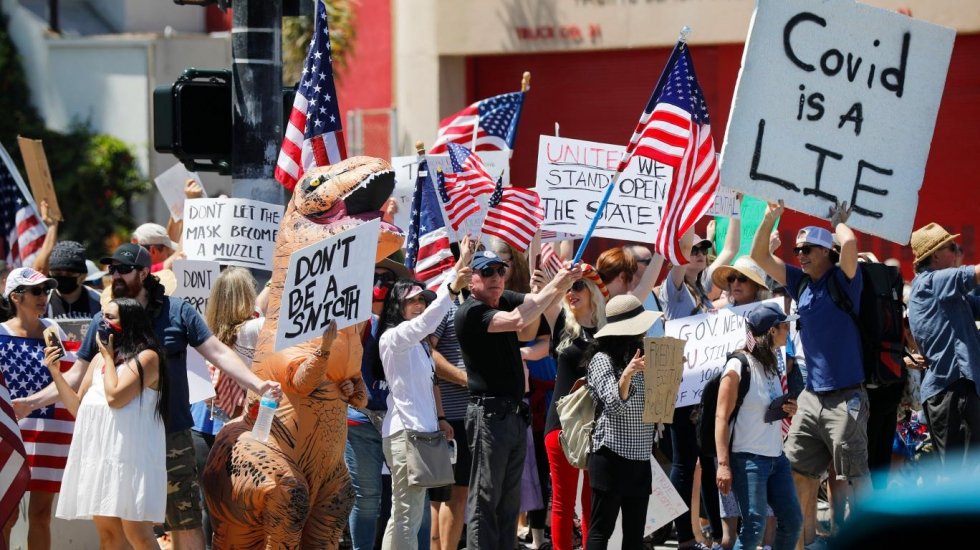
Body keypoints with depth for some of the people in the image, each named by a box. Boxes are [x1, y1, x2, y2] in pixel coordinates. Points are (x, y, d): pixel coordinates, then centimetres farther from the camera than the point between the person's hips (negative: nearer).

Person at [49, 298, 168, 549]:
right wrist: (56, 372, 8)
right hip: (98, 455, 7)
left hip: (130, 456, -7)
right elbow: (78, 408, 18)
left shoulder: (146, 357, -4)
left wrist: (109, 356, -3)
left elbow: (115, 397, -15)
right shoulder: (99, 359, 17)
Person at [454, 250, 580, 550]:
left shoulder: (504, 299, 11)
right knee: (485, 498, -6)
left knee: (510, 499, 11)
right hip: (489, 414, -8)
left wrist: (565, 280, -12)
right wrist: (554, 285, -22)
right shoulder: (470, 312, -14)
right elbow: (518, 321, -26)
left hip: (515, 412, 8)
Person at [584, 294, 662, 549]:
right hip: (611, 455, -8)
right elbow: (615, 404, -19)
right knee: (602, 529, -6)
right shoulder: (602, 359, -7)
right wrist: (627, 374, -35)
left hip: (640, 458, 8)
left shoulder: (638, 358, 17)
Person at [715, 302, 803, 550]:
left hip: (776, 457, 8)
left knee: (793, 522, 8)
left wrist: (787, 410, 3)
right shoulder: (738, 366, -12)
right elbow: (722, 417, -14)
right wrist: (723, 464, -19)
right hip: (748, 459, -8)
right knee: (754, 529, -12)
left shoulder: (771, 365, 12)